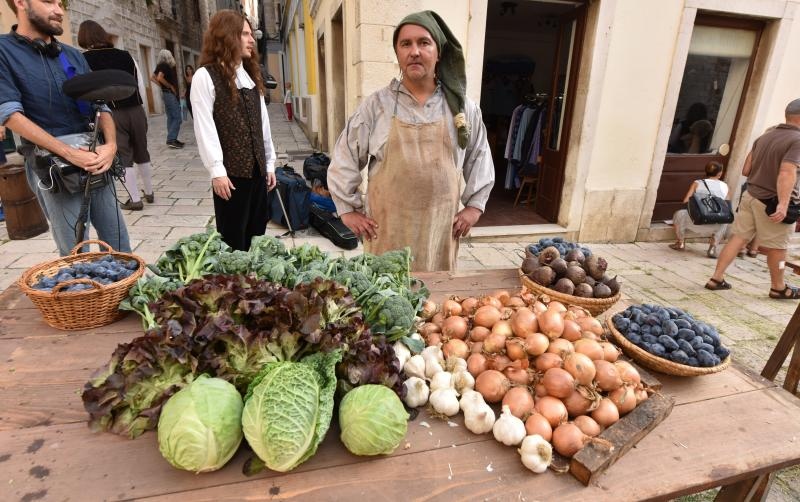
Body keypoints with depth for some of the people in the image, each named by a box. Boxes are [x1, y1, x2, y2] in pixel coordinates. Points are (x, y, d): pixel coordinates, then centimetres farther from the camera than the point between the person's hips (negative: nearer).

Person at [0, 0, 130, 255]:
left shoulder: (74, 55, 14)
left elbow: (101, 105, 11)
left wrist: (111, 144, -9)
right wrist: (70, 153, -20)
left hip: (94, 161, 5)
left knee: (119, 241, 9)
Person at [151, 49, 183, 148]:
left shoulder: (161, 66, 14)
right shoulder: (164, 65, -12)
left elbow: (152, 77, 19)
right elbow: (160, 78, -25)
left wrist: (162, 86, 13)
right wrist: (170, 86, -14)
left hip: (166, 93, 10)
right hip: (170, 93, -10)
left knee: (171, 117, 11)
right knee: (177, 117, -11)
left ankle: (171, 139, 14)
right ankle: (171, 140, -14)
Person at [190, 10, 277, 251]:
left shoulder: (250, 74, 16)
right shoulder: (205, 76, -6)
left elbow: (262, 121, 13)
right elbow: (204, 127, -11)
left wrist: (269, 163, 10)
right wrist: (216, 170, -17)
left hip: (257, 168, 6)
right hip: (231, 171, -6)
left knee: (256, 235, 12)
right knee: (234, 240, 4)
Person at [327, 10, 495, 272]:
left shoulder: (463, 107, 4)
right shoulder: (375, 106, -1)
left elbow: (479, 157, 14)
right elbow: (344, 159, 3)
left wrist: (474, 205, 8)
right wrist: (349, 209, 1)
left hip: (441, 227, 2)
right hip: (387, 228, -1)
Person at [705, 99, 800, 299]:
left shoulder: (764, 136, 8)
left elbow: (746, 170, 11)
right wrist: (783, 204, -33)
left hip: (751, 196, 6)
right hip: (773, 202, -6)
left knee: (737, 238, 9)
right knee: (776, 247, 9)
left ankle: (716, 279, 8)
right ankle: (778, 288, 26)